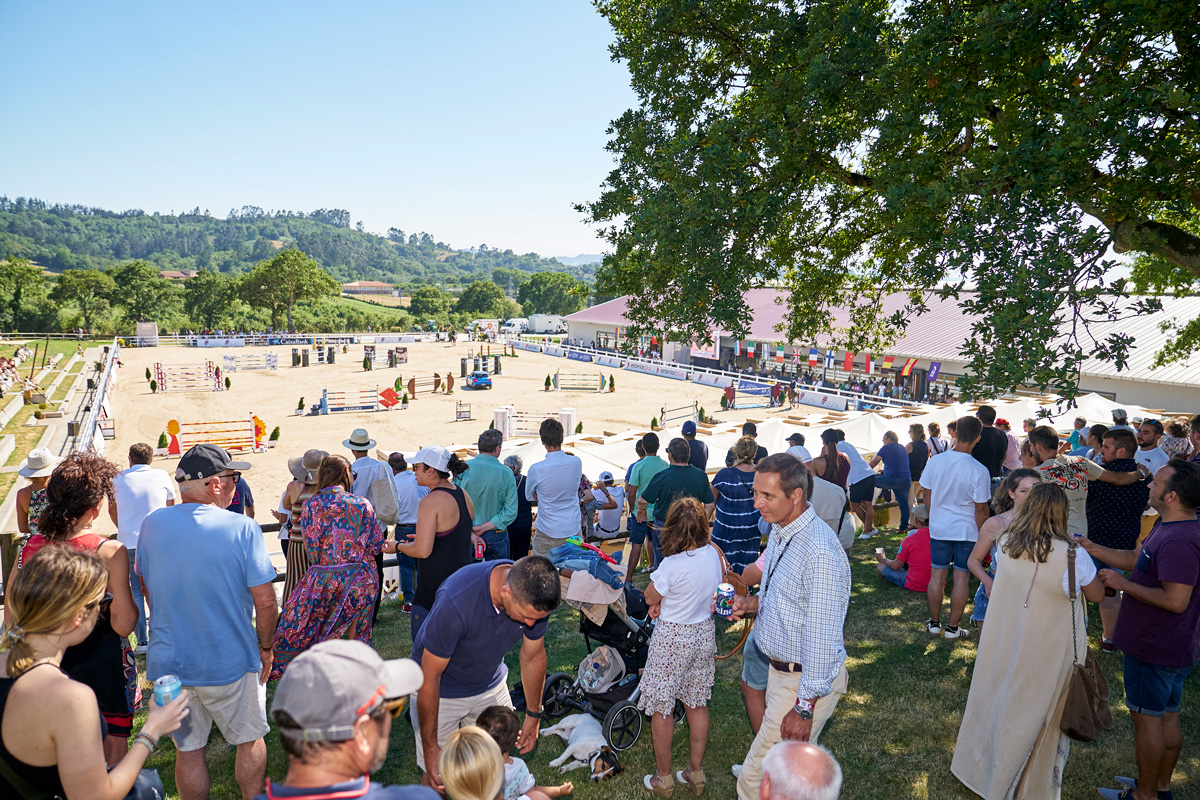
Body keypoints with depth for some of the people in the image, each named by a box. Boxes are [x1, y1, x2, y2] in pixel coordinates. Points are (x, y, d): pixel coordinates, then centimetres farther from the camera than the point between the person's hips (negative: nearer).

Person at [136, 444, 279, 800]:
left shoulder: (152, 524, -4)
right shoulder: (242, 528, -19)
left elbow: (146, 587, 11)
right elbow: (266, 602, -17)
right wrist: (266, 648, 0)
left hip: (169, 662, 4)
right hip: (231, 663, -3)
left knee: (188, 750, 18)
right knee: (250, 741, 18)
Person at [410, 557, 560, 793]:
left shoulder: (535, 597, -24)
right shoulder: (455, 602, -39)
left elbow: (533, 657, -4)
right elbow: (430, 677, -26)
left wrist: (533, 716, 7)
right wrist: (430, 746, -17)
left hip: (491, 684, 4)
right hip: (442, 691, -4)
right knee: (437, 778, -2)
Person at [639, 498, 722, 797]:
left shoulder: (671, 565, -26)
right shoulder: (713, 555, -8)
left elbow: (650, 598, -10)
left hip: (672, 638, -6)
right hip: (705, 633, 6)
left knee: (662, 709, 12)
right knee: (697, 705, 20)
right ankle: (696, 773, 34)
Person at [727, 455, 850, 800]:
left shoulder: (820, 553, -28)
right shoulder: (780, 532, 3)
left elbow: (822, 637, -25)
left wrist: (804, 708, -20)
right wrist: (754, 604, 0)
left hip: (806, 681, -9)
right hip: (781, 668, 9)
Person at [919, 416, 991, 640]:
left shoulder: (935, 462, -8)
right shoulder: (979, 471, -17)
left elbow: (926, 494, 4)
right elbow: (981, 509, -11)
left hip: (938, 528, 3)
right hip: (967, 531, -3)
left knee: (937, 576, 11)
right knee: (961, 579, 8)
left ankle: (934, 623, 23)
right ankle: (953, 628, 16)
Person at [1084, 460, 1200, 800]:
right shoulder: (1171, 528, 6)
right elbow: (1136, 559, 14)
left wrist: (1123, 584, -22)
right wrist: (1091, 548, 8)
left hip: (1155, 651, -10)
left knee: (1146, 718, 5)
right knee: (1167, 717, 20)